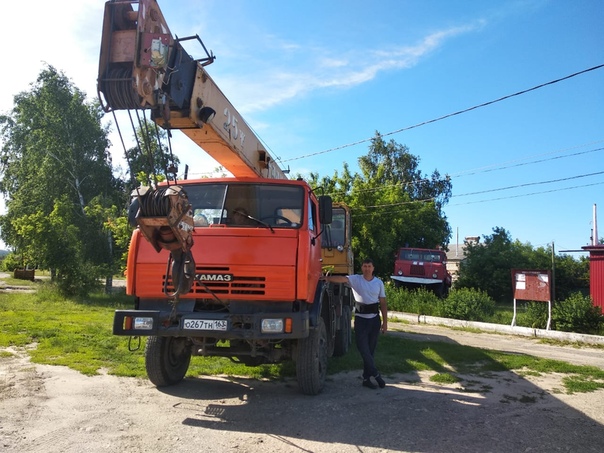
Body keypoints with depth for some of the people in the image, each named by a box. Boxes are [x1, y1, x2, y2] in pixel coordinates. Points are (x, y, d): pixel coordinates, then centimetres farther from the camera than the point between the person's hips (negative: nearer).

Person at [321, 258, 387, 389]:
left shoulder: (379, 283, 6)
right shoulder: (356, 279, -2)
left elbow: (383, 303, 9)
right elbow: (342, 278, -22)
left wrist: (385, 322, 6)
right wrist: (327, 278, -41)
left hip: (374, 318, 3)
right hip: (360, 318, -2)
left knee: (370, 349, 7)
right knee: (363, 348, -8)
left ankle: (366, 378, 16)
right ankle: (376, 374, 6)